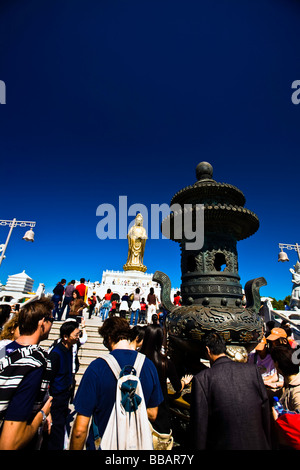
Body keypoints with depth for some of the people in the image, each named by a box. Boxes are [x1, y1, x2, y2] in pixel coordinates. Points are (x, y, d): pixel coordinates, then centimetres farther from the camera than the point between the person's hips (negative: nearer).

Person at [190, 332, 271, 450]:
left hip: (223, 445, -2)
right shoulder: (252, 369, -7)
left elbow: (199, 424, -13)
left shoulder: (201, 379, -18)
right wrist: (267, 444, 14)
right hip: (258, 444, 3)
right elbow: (265, 413, 1)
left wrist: (198, 447, 1)